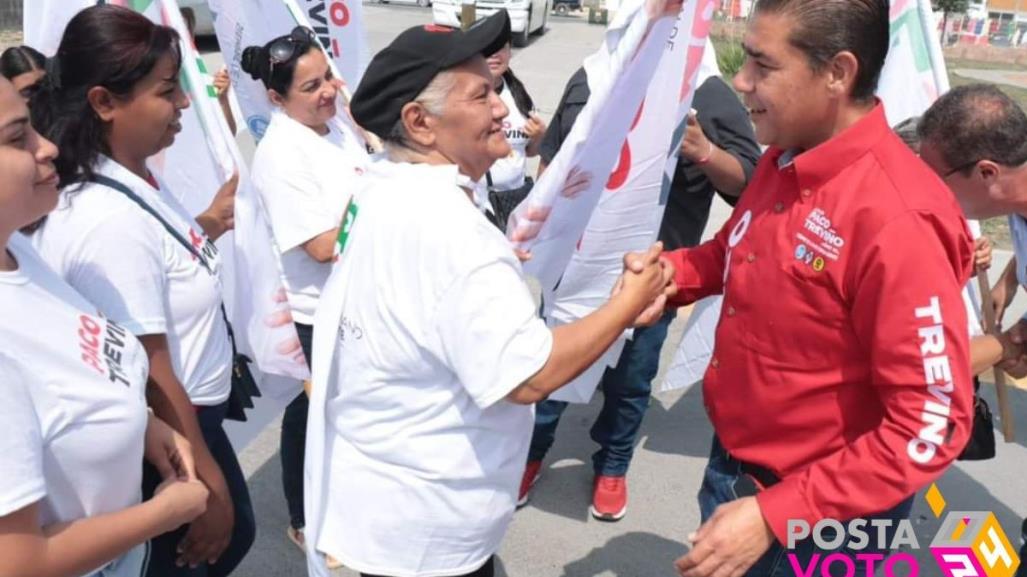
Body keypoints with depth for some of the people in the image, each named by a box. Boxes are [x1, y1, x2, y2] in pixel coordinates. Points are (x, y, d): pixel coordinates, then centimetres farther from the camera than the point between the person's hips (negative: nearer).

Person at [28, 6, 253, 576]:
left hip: (194, 416, 9)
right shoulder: (111, 219, -30)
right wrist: (207, 483, -18)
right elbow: (151, 378, -26)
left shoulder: (140, 180, -2)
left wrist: (208, 226, 12)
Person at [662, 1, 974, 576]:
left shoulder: (897, 220, -28)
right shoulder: (783, 159, -3)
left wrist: (775, 515, -25)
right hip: (731, 464, 7)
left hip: (817, 520, -7)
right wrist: (670, 272, -5)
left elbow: (933, 425, -25)